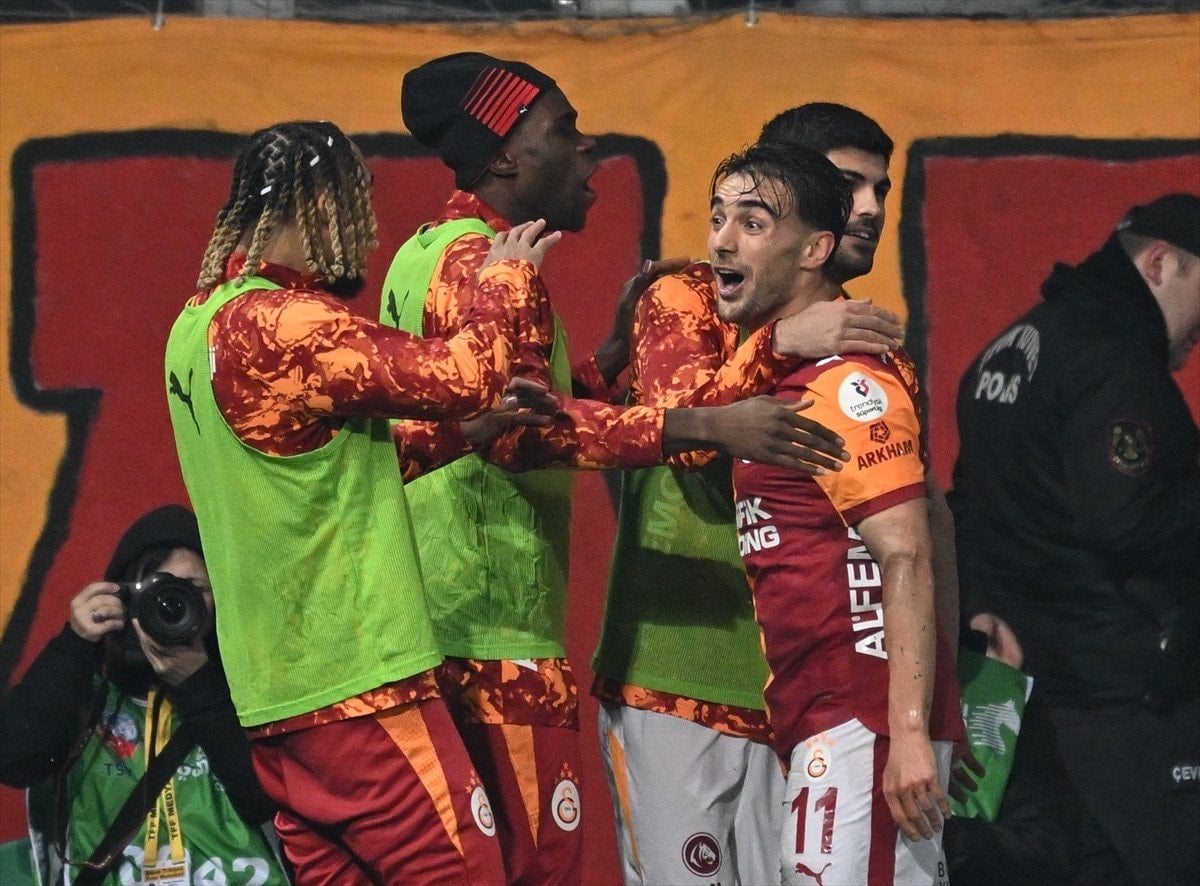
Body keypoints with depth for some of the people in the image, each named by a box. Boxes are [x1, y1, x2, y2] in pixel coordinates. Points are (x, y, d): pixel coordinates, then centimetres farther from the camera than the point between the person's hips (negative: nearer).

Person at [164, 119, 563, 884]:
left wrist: (464, 430, 15)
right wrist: (509, 277, -2)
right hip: (357, 677, -9)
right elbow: (456, 379, -18)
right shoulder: (284, 326, -16)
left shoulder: (199, 326, 13)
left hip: (273, 687, 9)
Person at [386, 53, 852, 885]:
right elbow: (523, 425, -26)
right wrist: (706, 426, -32)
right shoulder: (482, 260, -11)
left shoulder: (428, 254, 19)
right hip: (495, 632, -10)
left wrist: (618, 347, 15)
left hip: (435, 619, 10)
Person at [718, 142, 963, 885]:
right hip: (825, 719, 10)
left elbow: (907, 560, -19)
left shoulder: (844, 382, -13)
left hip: (862, 721, -10)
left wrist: (910, 730, -25)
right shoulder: (785, 370, 15)